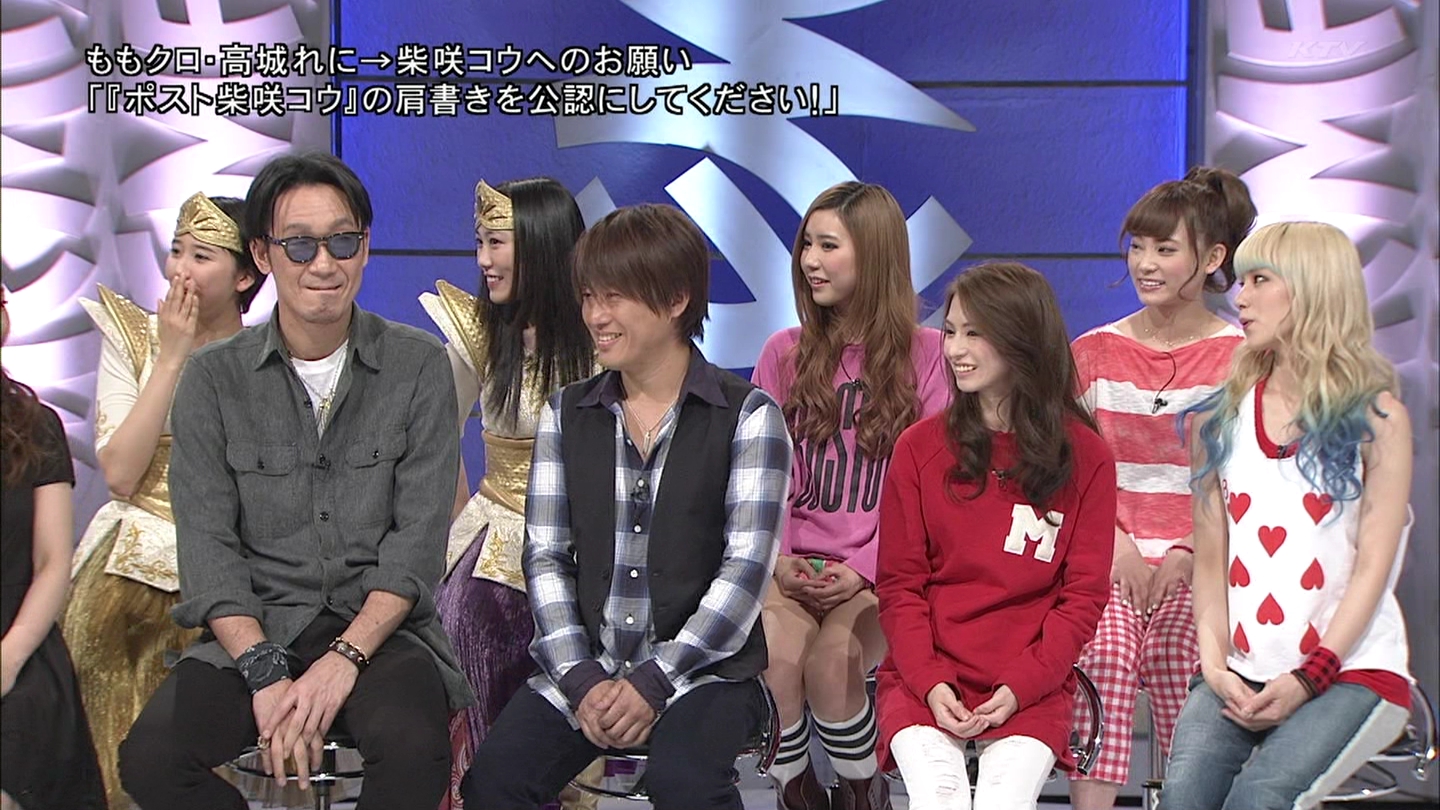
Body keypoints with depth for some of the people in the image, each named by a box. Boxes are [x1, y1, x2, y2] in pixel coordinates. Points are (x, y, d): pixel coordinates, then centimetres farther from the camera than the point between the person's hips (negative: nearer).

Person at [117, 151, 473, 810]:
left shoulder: (417, 366, 2)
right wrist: (266, 673, -16)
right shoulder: (214, 378, 5)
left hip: (380, 627, -1)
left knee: (414, 749, -33)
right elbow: (208, 548, -2)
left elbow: (419, 539, -3)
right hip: (254, 631, 2)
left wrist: (344, 659, -17)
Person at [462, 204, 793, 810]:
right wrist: (582, 681, -10)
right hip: (581, 667, 3)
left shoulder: (748, 417, -3)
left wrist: (653, 683, -15)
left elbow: (746, 571, -9)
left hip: (703, 668, -3)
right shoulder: (564, 415, 10)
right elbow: (545, 558, 5)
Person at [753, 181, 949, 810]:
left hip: (878, 571, -2)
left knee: (830, 661, -31)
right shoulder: (784, 353, 14)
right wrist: (778, 559, -8)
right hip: (793, 564, 2)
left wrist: (865, 568, -12)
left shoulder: (926, 354, 4)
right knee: (776, 654, -30)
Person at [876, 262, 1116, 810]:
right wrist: (932, 683, -10)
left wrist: (1019, 687, -11)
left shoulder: (1084, 456, 3)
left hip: (1030, 688, -1)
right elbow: (900, 585, 5)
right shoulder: (919, 447, 6)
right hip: (927, 678, 1)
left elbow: (1084, 594, 2)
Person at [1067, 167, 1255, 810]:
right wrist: (1116, 543, -5)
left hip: (1201, 564, -1)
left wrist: (1189, 554, -9)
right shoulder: (1094, 353, 14)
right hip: (1108, 554, 1)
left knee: (1178, 653, -23)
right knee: (1104, 650, -24)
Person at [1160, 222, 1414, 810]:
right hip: (1242, 674, 3)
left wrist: (1305, 681, -13)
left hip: (1351, 672, -3)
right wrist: (1216, 666, -7)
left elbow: (1372, 568, -5)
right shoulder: (1221, 419, 11)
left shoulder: (1375, 418, 0)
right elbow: (1211, 560, 7)